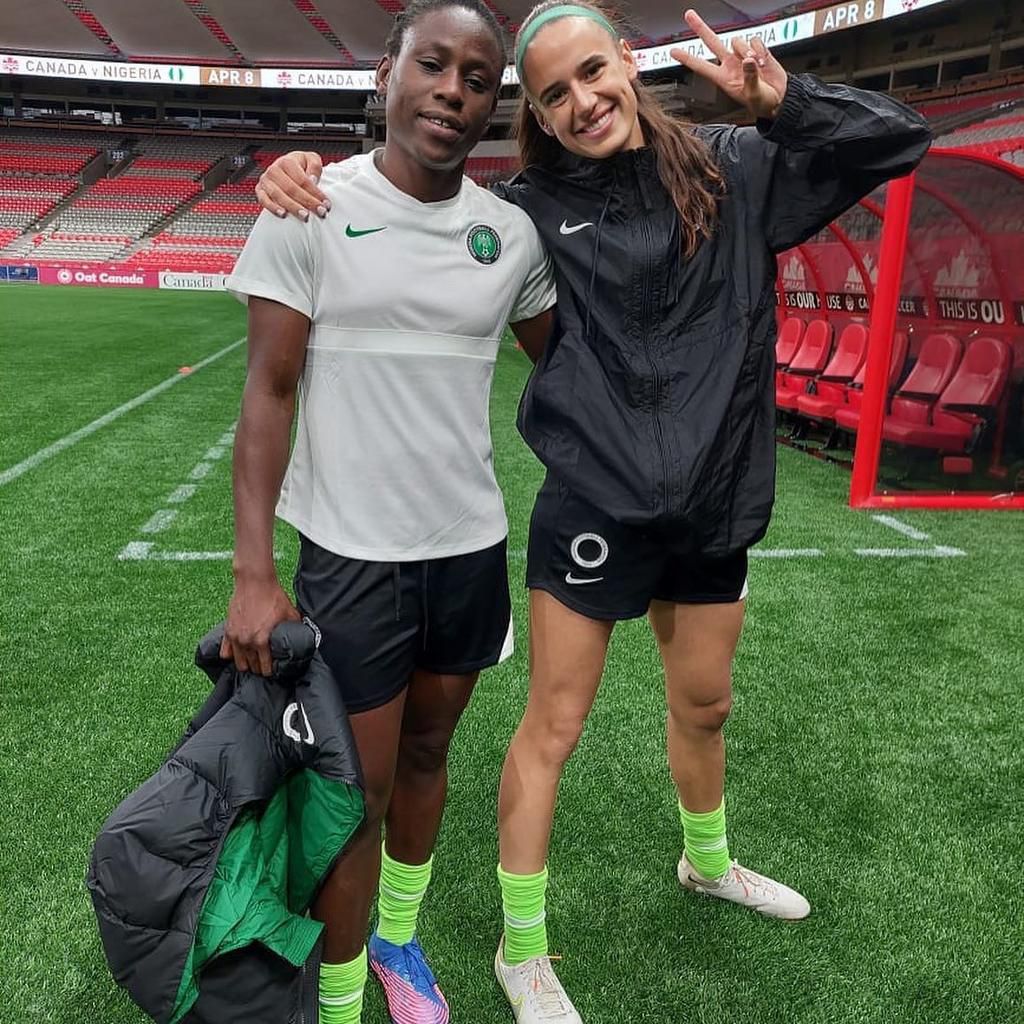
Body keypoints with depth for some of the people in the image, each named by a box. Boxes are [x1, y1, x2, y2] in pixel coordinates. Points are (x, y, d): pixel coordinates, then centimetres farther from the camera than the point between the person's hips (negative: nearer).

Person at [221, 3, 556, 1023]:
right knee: (357, 792, 4)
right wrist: (252, 573, -13)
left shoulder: (511, 231, 3)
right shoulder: (309, 207, -7)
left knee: (426, 752, 19)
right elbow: (270, 391, -8)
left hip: (471, 548, 4)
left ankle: (398, 938, 42)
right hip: (351, 555, -4)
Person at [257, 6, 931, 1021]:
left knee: (704, 706, 22)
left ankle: (707, 862, 53)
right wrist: (308, 174, -18)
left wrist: (783, 100, -12)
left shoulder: (738, 170, 0)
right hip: (593, 505, -3)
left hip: (714, 502, 4)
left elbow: (900, 140, 3)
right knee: (552, 727, 4)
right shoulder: (534, 207, -5)